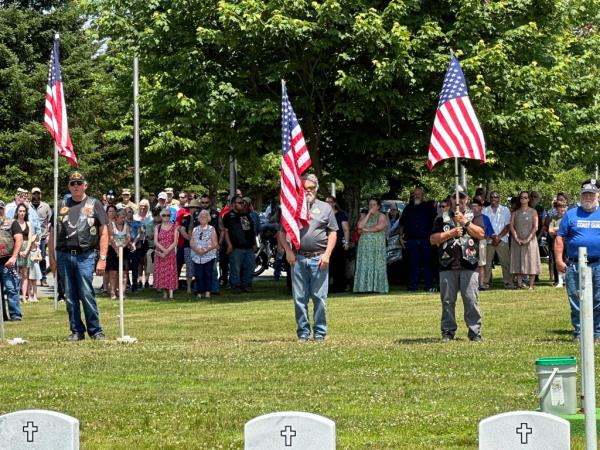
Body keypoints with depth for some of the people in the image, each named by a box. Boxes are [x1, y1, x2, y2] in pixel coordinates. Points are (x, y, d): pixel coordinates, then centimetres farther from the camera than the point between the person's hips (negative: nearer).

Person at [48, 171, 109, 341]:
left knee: (87, 294, -8)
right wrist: (51, 257, 7)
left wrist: (102, 259, -7)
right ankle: (76, 331, 14)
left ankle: (95, 330, 1)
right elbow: (53, 233, 15)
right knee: (70, 297, 6)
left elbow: (104, 233, 0)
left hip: (85, 256, -4)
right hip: (64, 256, 4)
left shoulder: (94, 204, 5)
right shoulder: (61, 206, 14)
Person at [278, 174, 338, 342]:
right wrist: (288, 251, -2)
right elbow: (282, 233, 12)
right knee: (299, 298, 3)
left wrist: (327, 254, -6)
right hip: (298, 258, 2)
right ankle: (303, 332, 11)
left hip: (319, 259, -2)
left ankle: (320, 333, 5)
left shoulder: (325, 208, 9)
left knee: (320, 298, -1)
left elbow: (333, 233, 5)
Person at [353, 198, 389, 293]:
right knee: (364, 266, -2)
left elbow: (378, 227, -12)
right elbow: (360, 226, 0)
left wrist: (366, 230, -2)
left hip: (377, 245, -4)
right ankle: (365, 287, -3)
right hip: (364, 245, 4)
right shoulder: (365, 216, 19)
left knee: (377, 266, -6)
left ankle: (378, 287, -6)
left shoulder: (381, 216, 4)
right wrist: (369, 214, 0)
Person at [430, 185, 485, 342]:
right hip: (447, 265, 1)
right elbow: (433, 239, 5)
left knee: (471, 300, -5)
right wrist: (451, 233, -6)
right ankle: (448, 331, 9)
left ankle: (475, 331, 0)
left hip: (469, 265, -1)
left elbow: (480, 234, -4)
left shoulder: (474, 217, 12)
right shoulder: (442, 218, 13)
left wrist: (465, 222, -9)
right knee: (447, 300, 2)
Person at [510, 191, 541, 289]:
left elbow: (535, 227, -2)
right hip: (517, 242, 2)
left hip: (530, 240, -2)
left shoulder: (533, 212, 6)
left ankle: (531, 285, -4)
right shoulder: (515, 213, 12)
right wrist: (517, 239, -11)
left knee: (531, 263, -4)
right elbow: (511, 226, 3)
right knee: (518, 263, -1)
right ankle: (519, 284, -1)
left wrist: (528, 239, -13)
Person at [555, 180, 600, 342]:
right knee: (576, 303, 3)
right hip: (574, 266, 0)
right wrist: (559, 260, -4)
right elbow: (560, 238, 5)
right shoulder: (571, 215, 8)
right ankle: (578, 333, 11)